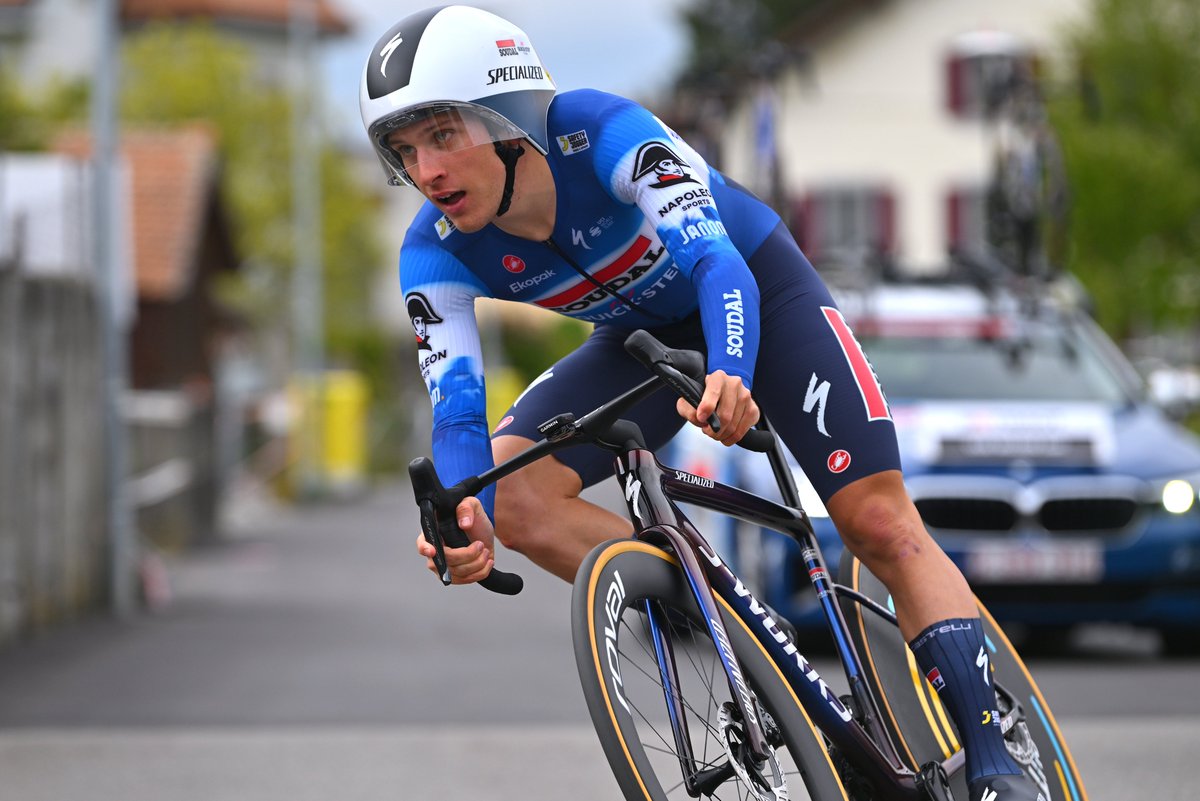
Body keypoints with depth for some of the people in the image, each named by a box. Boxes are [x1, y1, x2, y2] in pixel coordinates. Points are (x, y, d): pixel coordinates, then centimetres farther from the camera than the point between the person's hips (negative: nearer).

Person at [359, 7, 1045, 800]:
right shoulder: (436, 255, -23)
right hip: (645, 337, 4)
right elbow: (458, 416, -27)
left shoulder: (601, 131, -35)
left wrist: (729, 376, -64)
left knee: (880, 520, -16)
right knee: (511, 493, -21)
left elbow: (717, 262, -43)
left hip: (755, 288, -4)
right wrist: (463, 516, -50)